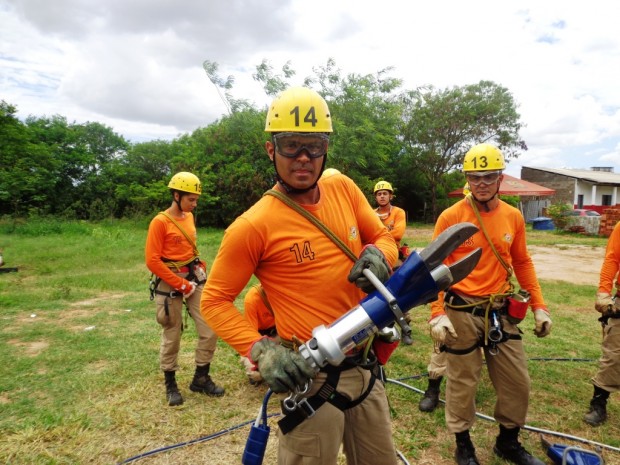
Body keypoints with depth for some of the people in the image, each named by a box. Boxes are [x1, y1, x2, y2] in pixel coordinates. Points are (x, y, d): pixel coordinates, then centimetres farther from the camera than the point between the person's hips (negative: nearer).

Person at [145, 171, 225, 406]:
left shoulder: (189, 216, 9)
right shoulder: (160, 222, -12)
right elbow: (152, 261, -15)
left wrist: (201, 267, 5)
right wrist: (181, 284, -14)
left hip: (194, 278, 6)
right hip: (170, 282, -6)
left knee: (210, 330, 3)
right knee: (172, 336, 6)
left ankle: (201, 379, 20)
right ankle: (170, 385, 25)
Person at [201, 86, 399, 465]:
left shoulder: (343, 188, -1)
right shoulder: (254, 226, -16)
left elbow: (382, 236, 12)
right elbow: (215, 301, -8)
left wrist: (378, 256, -11)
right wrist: (260, 350, -21)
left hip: (364, 368, 6)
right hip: (310, 378, -5)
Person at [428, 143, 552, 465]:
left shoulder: (513, 216, 3)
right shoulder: (451, 216, -10)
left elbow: (522, 262, 13)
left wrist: (538, 305, 10)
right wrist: (437, 313, -17)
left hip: (502, 311, 5)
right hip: (462, 312, -4)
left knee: (518, 383, 15)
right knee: (462, 383, 9)